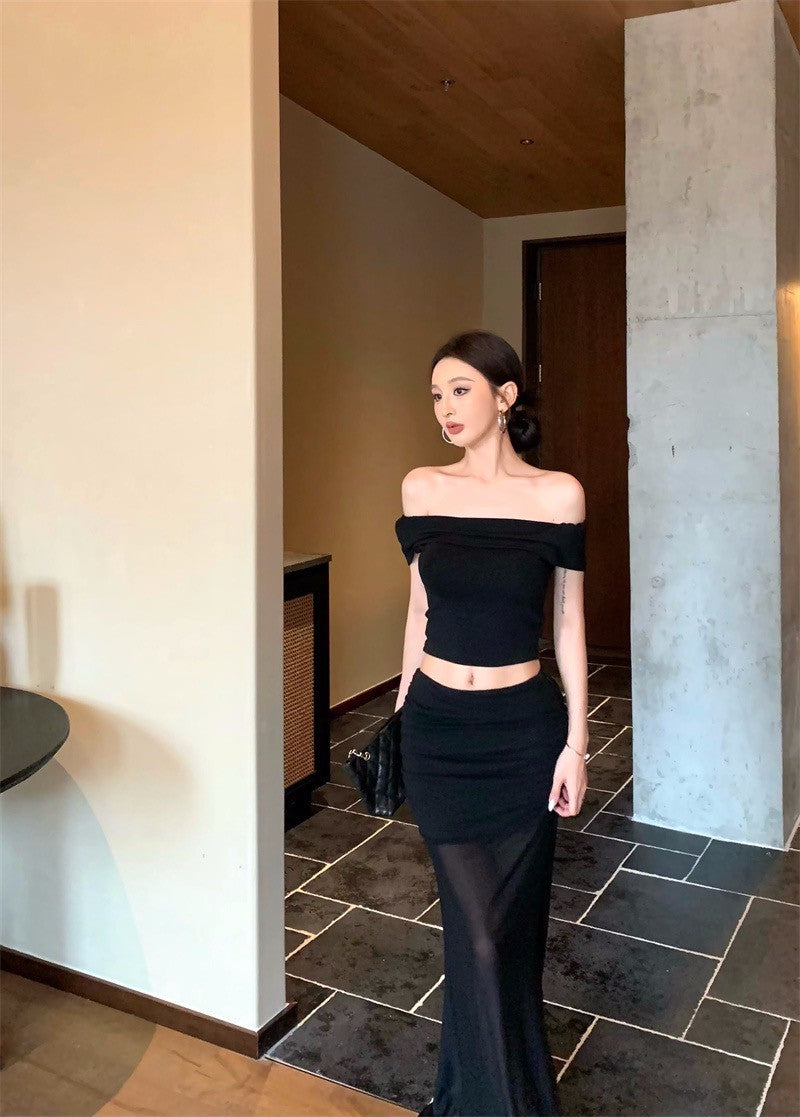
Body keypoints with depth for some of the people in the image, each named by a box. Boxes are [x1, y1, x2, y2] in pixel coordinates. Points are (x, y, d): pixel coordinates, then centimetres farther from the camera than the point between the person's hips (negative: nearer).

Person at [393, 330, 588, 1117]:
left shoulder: (557, 494, -6)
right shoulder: (421, 489, 1)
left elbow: (568, 622, -2)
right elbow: (419, 608, 8)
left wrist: (576, 740, -4)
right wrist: (400, 713, 10)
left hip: (522, 730, -1)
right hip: (437, 729, 1)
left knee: (507, 925, 10)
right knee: (478, 930, 3)